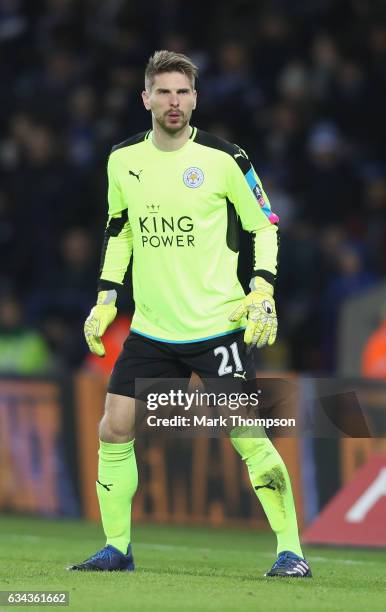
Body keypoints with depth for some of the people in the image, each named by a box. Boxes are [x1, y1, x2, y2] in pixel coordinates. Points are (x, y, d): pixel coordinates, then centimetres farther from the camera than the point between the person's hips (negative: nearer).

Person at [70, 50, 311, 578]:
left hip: (217, 326, -4)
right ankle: (117, 548, 12)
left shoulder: (224, 159, -7)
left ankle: (291, 551, -1)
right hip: (150, 330, 4)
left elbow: (264, 226, 2)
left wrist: (262, 289, -10)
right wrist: (106, 298, 10)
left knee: (247, 435, -10)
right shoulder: (124, 160, 4)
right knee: (114, 429, -1)